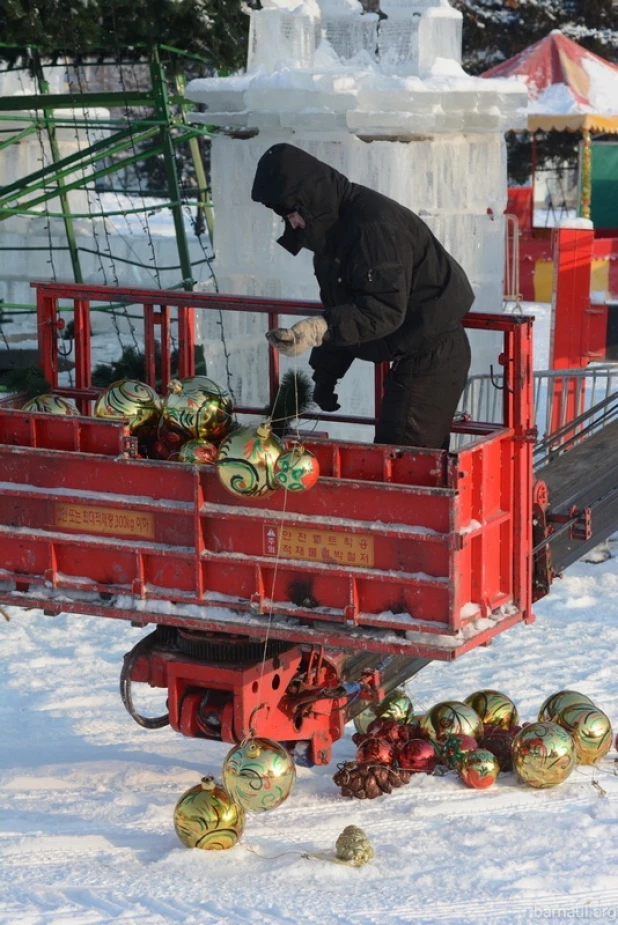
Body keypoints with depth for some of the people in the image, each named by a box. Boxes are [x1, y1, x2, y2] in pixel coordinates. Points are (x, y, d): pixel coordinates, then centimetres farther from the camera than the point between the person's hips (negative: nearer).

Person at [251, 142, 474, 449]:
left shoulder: (374, 223, -22)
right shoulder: (333, 225, 11)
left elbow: (386, 308, -28)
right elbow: (340, 308, 18)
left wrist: (318, 329, -38)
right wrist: (325, 375, 16)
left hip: (432, 355, -10)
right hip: (412, 355, 10)